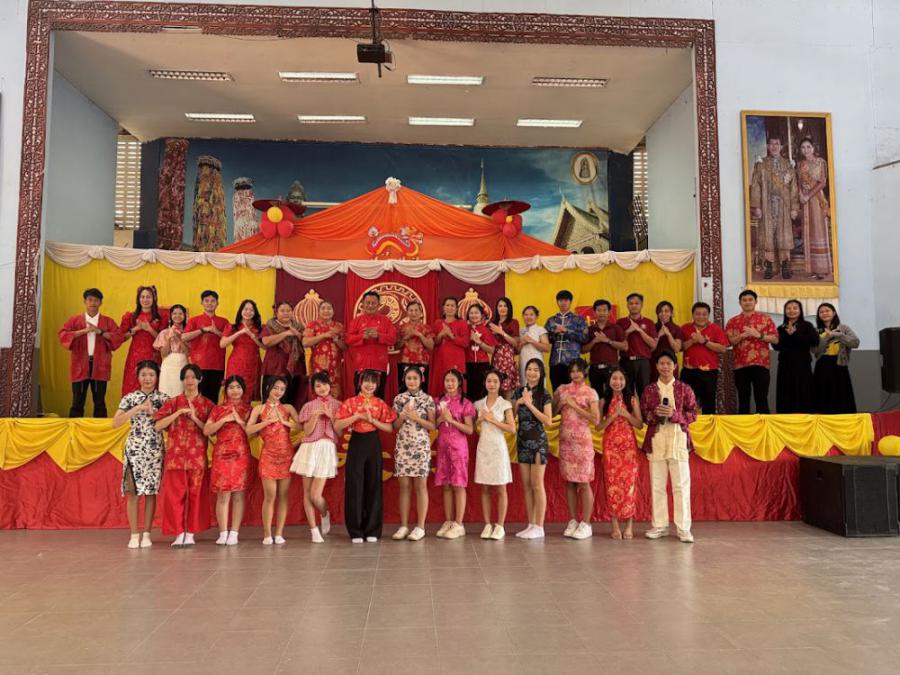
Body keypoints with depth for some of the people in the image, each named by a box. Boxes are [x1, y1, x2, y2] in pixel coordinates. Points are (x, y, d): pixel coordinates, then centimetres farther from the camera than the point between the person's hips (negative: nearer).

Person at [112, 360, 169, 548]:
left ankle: (146, 534, 11)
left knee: (151, 491, 2)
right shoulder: (129, 398, 3)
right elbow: (115, 423, -7)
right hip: (134, 448, 0)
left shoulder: (163, 398, 4)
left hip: (155, 449, 0)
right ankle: (134, 535, 7)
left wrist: (152, 412, -12)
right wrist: (138, 408, -14)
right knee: (133, 492, -2)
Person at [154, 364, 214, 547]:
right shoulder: (172, 402, 8)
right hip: (176, 454, 0)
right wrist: (178, 413, -10)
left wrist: (194, 418, -11)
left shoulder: (207, 404, 7)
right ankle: (179, 533, 3)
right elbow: (158, 426, -2)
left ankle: (190, 533, 9)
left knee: (195, 492, 2)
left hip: (197, 455, 0)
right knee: (175, 492, -3)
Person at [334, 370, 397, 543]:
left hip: (373, 445, 2)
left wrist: (372, 420, -11)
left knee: (374, 486, 4)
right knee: (355, 486, -1)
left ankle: (372, 530, 14)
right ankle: (355, 531, 9)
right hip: (356, 444, -1)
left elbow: (390, 427, 1)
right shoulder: (350, 402, 1)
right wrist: (357, 416, -15)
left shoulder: (380, 404, 6)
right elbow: (337, 426, -7)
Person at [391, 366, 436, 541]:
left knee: (420, 485, 1)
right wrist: (403, 416, -10)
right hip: (402, 446, 2)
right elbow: (394, 426, 8)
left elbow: (433, 426, -1)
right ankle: (403, 526, 12)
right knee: (404, 485, 5)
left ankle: (420, 527, 8)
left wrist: (416, 418, -13)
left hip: (421, 446, -2)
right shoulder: (398, 399, 6)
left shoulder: (427, 399, 0)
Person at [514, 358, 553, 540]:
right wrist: (517, 403, -5)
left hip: (538, 442, -5)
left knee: (537, 485, -3)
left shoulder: (544, 395, -5)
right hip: (522, 441, 5)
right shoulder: (519, 392, 9)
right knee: (526, 485, 8)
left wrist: (530, 404, -16)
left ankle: (539, 527, 3)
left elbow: (548, 420, -13)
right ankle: (530, 525, 16)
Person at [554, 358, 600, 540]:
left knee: (584, 482, -3)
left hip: (582, 441, -4)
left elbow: (596, 420, -10)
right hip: (565, 440, 4)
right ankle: (573, 521, 16)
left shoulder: (590, 393, -1)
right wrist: (561, 404, -5)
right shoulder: (562, 389, 10)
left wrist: (575, 406, -12)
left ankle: (586, 524, 4)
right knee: (569, 481, 7)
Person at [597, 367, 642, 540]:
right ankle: (615, 526, 5)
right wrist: (614, 415, -12)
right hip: (610, 445, 1)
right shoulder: (604, 401, 6)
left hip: (628, 445, 0)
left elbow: (639, 424, 2)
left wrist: (626, 414, -12)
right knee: (612, 483, -1)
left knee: (628, 482, -3)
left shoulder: (632, 400, 4)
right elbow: (599, 426, 1)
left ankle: (629, 526, 5)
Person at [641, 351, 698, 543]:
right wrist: (654, 414, -11)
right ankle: (659, 525, 14)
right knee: (657, 485, 5)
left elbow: (693, 413, 1)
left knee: (681, 485, -2)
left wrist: (674, 414, -15)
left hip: (678, 439, -2)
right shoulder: (649, 390, 9)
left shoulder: (684, 389, 5)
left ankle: (683, 528, 4)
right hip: (656, 440, 2)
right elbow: (642, 415, 10)